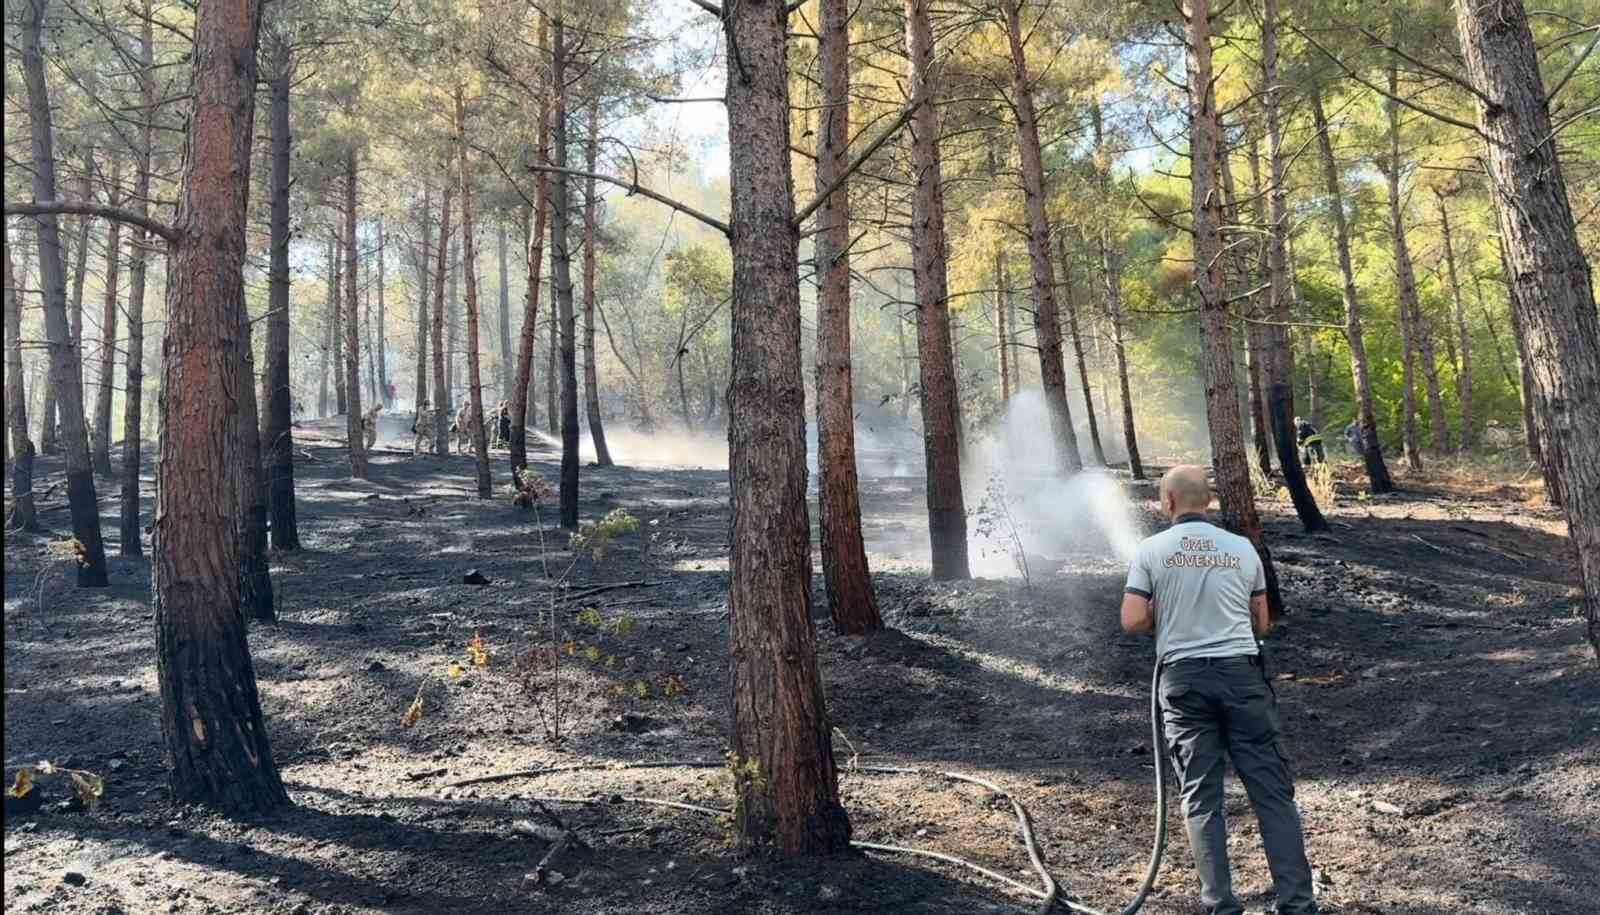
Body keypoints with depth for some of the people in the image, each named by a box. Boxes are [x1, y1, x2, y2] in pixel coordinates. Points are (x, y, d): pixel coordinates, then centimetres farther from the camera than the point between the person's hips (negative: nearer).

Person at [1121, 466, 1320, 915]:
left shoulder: (1151, 550, -1)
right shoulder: (1242, 548, 7)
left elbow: (1133, 621, -7)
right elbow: (1262, 624, 13)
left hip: (1184, 678, -1)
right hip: (1241, 674, 1)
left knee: (1201, 797, 6)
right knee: (1272, 790, 5)